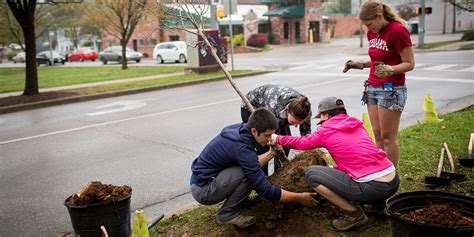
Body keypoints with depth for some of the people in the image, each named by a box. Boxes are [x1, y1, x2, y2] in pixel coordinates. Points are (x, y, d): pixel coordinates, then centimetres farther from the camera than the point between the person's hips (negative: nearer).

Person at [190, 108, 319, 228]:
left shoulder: (240, 129, -3)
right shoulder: (242, 148, -29)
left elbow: (251, 164, 14)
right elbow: (266, 191, -26)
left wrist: (271, 153, 2)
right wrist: (299, 197, -17)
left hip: (202, 176, 9)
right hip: (202, 189, -9)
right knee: (249, 174, -23)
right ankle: (227, 214, -5)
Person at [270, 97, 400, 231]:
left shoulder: (326, 130, 0)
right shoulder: (356, 125, 17)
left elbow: (301, 143, 16)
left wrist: (277, 139, 32)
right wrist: (334, 170, 39)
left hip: (374, 188, -8)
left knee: (311, 173, 1)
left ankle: (354, 214, 2)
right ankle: (376, 203, 19)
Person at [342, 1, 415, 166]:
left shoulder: (398, 31, -14)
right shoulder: (372, 33, 9)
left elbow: (410, 64, -13)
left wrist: (390, 69, -31)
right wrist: (361, 64, 4)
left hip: (391, 89, -7)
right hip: (372, 88, 7)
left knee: (388, 138, -2)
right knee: (377, 136, 9)